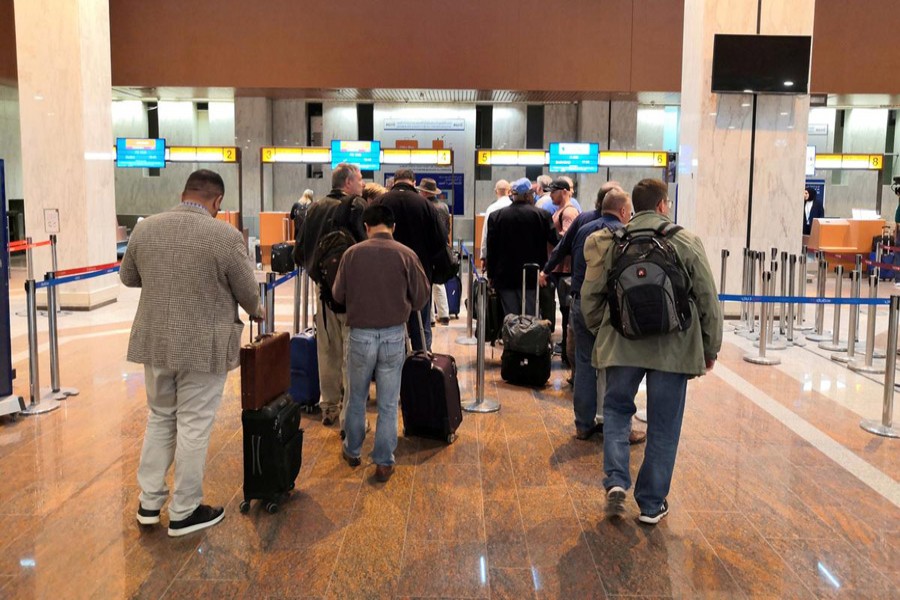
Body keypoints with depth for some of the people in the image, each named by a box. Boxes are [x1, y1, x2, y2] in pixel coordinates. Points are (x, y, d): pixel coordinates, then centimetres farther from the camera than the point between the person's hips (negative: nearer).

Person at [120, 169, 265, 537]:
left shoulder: (144, 228, 1)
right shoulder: (226, 235, -14)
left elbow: (127, 278, 15)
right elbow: (248, 292, -5)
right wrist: (256, 313, 16)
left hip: (155, 341, 5)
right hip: (203, 346, -5)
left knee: (159, 418, 20)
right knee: (194, 426, 6)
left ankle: (149, 502, 28)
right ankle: (184, 513, 18)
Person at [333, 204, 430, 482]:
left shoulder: (352, 254, -7)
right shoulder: (406, 255, -9)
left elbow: (338, 295, 1)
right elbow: (421, 298, -1)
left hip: (360, 335, 1)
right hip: (394, 336, 0)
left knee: (357, 398, 19)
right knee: (388, 404, 10)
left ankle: (352, 451, 36)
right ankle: (384, 463, 17)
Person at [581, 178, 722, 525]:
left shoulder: (609, 242, 0)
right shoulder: (687, 243, -2)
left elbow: (591, 295, 5)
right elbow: (708, 300, 1)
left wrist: (599, 331, 22)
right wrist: (711, 348, 12)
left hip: (622, 344, 1)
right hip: (673, 347, -1)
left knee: (617, 409, 20)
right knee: (663, 425, 10)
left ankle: (616, 481, 4)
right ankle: (652, 504, 18)